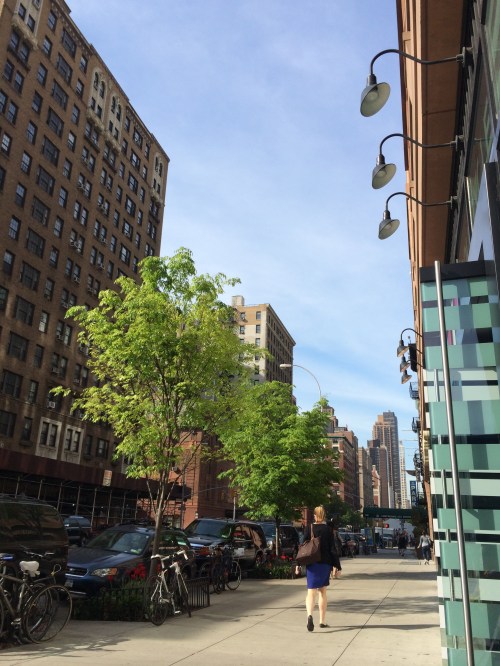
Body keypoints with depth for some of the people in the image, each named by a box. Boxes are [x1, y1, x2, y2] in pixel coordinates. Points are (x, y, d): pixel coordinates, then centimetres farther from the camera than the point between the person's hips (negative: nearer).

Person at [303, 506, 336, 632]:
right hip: (325, 563, 1)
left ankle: (310, 615, -28)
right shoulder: (328, 529, -3)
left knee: (311, 591, -3)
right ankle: (322, 621, 21)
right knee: (322, 591, 16)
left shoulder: (309, 528, -1)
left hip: (311, 564, 0)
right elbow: (332, 548, -4)